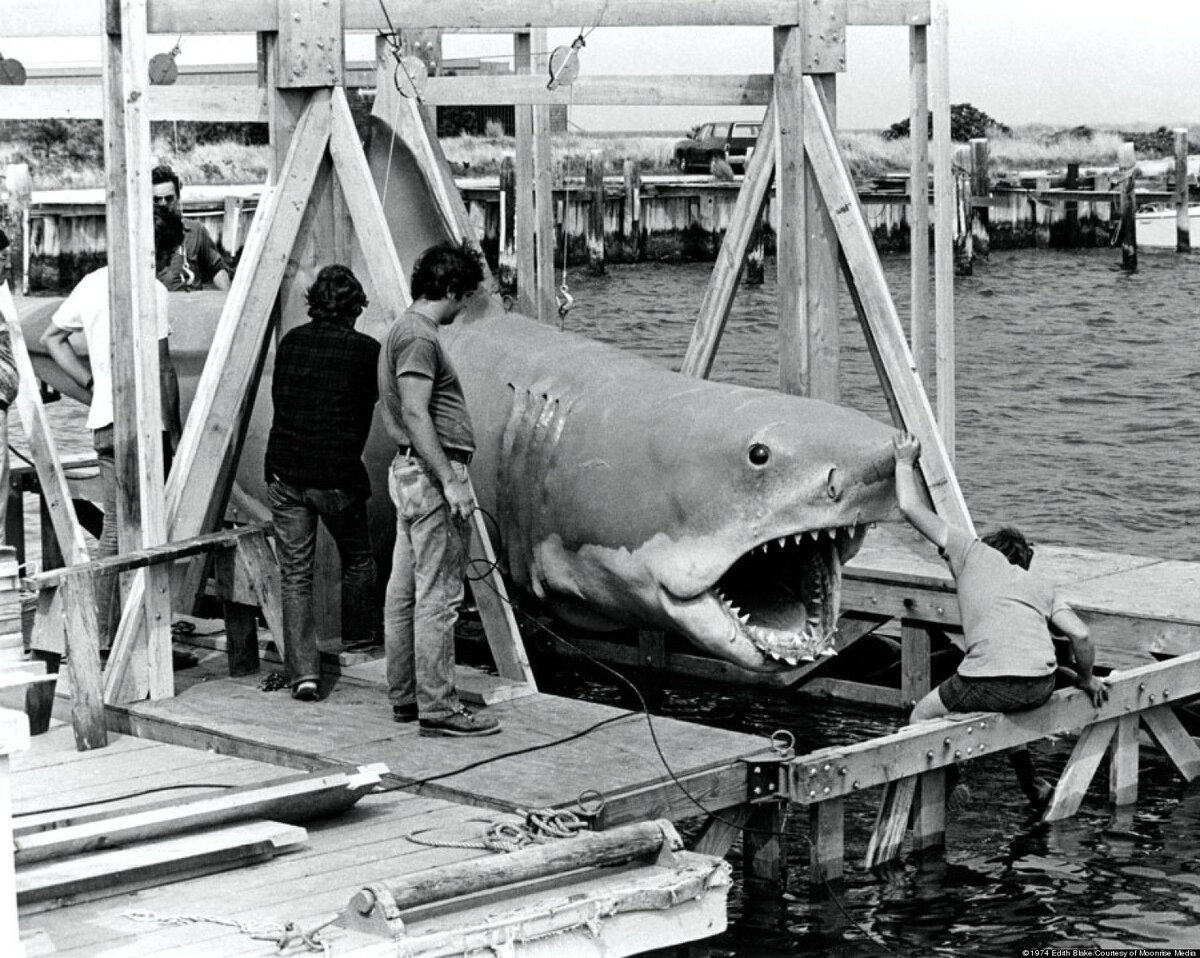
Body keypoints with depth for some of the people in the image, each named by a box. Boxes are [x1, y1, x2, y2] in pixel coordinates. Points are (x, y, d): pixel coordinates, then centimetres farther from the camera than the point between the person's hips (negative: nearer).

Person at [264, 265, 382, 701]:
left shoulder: (290, 342, 6)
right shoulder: (365, 350, -4)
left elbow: (279, 403, 12)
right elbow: (365, 413, 5)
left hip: (285, 473, 3)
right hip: (337, 476, -3)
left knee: (294, 575, 4)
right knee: (357, 560, 21)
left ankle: (303, 671, -3)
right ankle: (361, 637, 38)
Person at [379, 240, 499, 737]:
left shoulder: (406, 329, 18)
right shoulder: (419, 335, -14)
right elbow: (415, 415, -22)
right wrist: (450, 481, -23)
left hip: (411, 472, 11)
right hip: (431, 472, -11)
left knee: (405, 590, 13)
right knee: (438, 595, -9)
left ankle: (404, 695, 21)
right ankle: (437, 708, -8)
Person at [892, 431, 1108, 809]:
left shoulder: (974, 551, 18)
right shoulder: (1040, 586, 27)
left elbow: (911, 508, 16)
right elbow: (1081, 635, 14)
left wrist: (905, 462, 32)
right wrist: (1085, 679, 31)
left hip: (992, 684, -6)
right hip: (1040, 685, 6)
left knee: (921, 720, 18)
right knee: (1003, 703, 39)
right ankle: (1032, 786, 39)